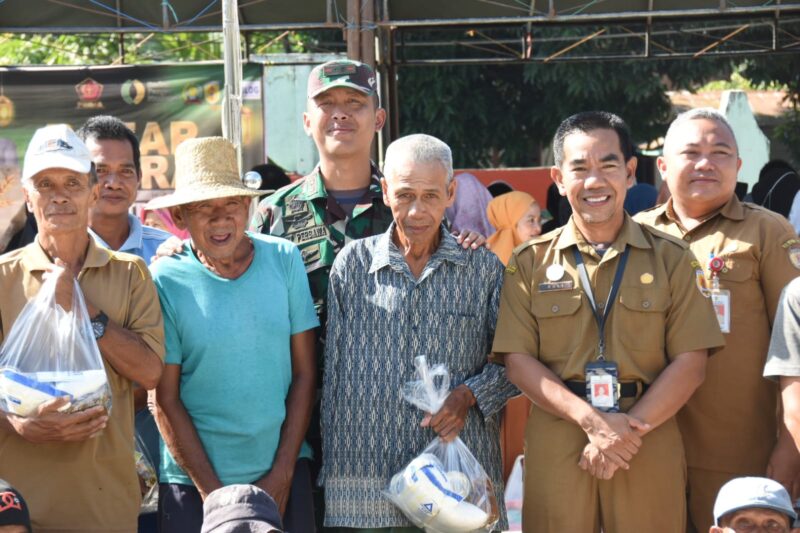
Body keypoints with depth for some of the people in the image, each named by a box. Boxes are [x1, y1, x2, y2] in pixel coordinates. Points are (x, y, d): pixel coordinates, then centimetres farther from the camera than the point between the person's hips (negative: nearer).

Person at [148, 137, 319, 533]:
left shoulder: (285, 260, -3)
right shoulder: (165, 280, -9)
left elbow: (305, 373, 0)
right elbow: (165, 399, -6)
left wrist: (282, 475, -4)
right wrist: (213, 493, -8)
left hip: (284, 473, 2)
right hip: (194, 481, -2)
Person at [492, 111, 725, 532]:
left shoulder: (670, 258, 5)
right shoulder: (529, 263, 5)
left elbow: (690, 361, -1)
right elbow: (518, 360, -1)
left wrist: (630, 429, -12)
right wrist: (590, 419, -14)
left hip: (649, 446, 0)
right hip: (556, 446, 0)